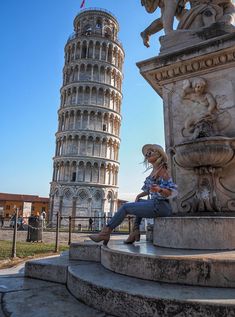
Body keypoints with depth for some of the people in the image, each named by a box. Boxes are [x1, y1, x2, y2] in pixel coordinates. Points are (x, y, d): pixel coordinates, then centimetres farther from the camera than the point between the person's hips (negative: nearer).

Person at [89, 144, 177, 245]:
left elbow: (171, 192, -18)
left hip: (160, 206, -9)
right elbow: (149, 189, 23)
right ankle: (135, 232, 20)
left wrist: (159, 189, -37)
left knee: (125, 207, -4)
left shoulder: (161, 170, -12)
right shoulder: (154, 170, 15)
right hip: (156, 203, 9)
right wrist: (139, 195, 8)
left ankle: (105, 233, 6)